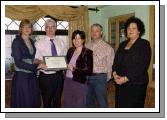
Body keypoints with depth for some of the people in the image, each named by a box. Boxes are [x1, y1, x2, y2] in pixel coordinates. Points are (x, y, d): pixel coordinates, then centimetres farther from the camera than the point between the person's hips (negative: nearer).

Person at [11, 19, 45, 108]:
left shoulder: (31, 42, 11)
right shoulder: (17, 42, -9)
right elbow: (18, 62, -17)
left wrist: (39, 65, 2)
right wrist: (36, 66, -18)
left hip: (32, 76, 6)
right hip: (21, 77, -6)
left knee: (34, 103, 9)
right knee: (23, 103, 0)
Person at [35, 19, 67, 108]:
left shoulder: (61, 42, 9)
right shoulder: (39, 42, -2)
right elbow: (35, 59, -6)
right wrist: (42, 63, -25)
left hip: (59, 75, 3)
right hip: (45, 76, -3)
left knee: (57, 101, 15)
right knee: (46, 102, 8)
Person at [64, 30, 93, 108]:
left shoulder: (88, 52, -8)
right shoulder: (70, 50, 9)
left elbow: (89, 71, -12)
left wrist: (74, 69, -16)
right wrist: (66, 66, -6)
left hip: (80, 83, -5)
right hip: (67, 81, 5)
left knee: (79, 105, 4)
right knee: (68, 104, 12)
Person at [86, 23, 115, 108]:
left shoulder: (107, 48, -5)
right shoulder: (87, 46, 7)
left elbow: (110, 65, -3)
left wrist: (106, 79, 0)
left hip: (100, 77, -4)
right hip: (87, 77, 4)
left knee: (102, 103, 3)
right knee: (89, 102, 17)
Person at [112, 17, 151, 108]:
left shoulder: (144, 44, -5)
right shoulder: (122, 44, 15)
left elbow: (142, 66, -14)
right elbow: (116, 61, 15)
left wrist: (126, 78, -18)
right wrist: (115, 73, -5)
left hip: (136, 84, -5)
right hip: (120, 83, 6)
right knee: (120, 105, 8)